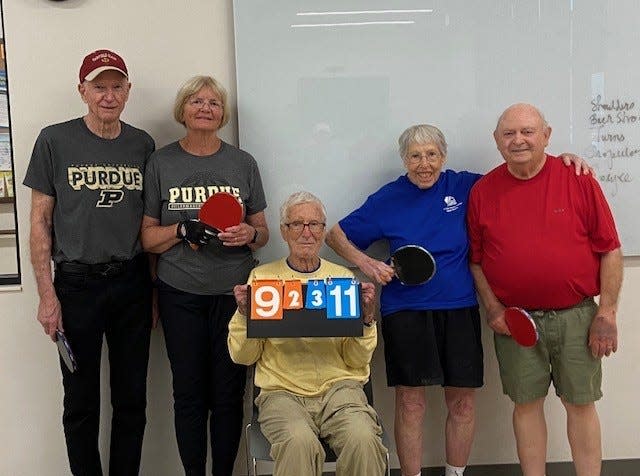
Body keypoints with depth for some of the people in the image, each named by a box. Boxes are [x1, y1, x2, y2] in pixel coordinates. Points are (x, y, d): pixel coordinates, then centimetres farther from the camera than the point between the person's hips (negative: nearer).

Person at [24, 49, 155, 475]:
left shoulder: (142, 145, 6)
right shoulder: (55, 141, -3)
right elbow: (40, 221, -2)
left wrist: (154, 288, 6)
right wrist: (47, 294, -7)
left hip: (132, 284, 3)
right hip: (77, 284, -2)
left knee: (132, 399, 10)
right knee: (81, 402, 8)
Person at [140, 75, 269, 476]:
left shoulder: (243, 163, 7)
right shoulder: (161, 163, 4)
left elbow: (263, 232, 10)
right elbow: (147, 236, 4)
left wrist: (249, 234, -12)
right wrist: (183, 230, -14)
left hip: (233, 292, 1)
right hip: (181, 294, 0)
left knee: (228, 393, 4)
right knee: (188, 392, 6)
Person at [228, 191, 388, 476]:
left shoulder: (344, 279, 11)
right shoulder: (262, 278, 8)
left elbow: (358, 362, 7)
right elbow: (243, 356, 7)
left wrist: (366, 320, -10)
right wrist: (244, 314, -9)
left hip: (339, 386, 1)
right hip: (283, 390, -1)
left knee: (363, 440, -30)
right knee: (299, 442, -33)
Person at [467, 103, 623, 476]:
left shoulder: (578, 180, -3)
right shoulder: (483, 191, 2)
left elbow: (610, 251, -2)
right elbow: (476, 259, 8)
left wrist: (607, 314, -5)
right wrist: (493, 309, -2)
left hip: (576, 316, -1)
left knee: (581, 403, 9)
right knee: (527, 404, 10)